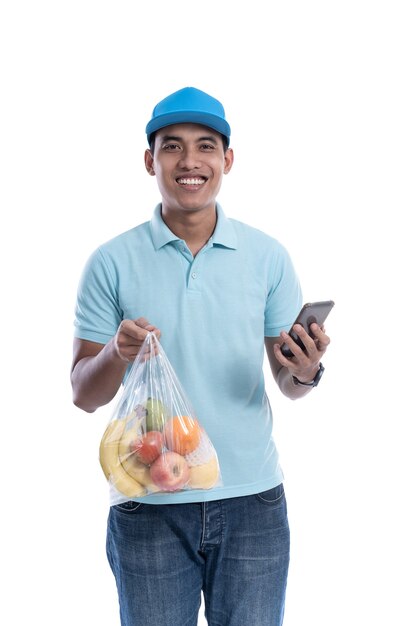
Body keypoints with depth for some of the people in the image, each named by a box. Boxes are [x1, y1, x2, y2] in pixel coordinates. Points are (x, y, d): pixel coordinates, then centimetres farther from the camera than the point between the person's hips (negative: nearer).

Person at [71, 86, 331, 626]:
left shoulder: (268, 256, 1)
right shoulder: (112, 262, -2)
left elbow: (287, 383, 6)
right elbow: (84, 395, -1)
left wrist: (306, 372, -16)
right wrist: (117, 353, -21)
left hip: (252, 500, 1)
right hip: (149, 507, -1)